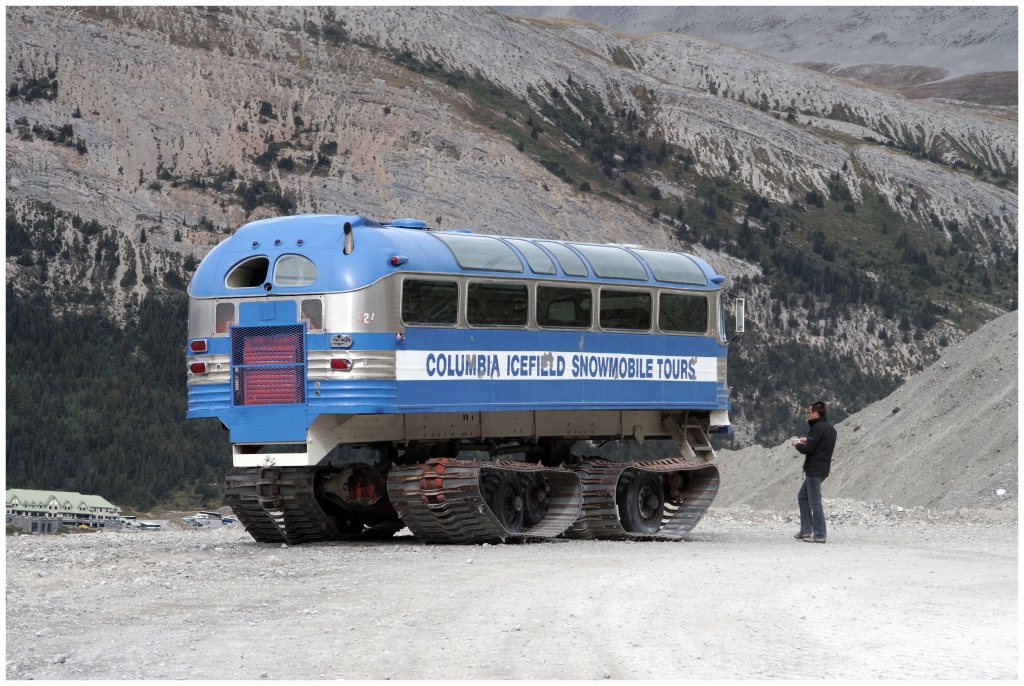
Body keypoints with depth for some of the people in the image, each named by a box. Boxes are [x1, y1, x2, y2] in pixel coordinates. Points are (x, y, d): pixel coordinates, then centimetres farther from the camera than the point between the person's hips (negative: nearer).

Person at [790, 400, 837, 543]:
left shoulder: (817, 428, -16)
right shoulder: (830, 428, 13)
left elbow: (808, 449, -20)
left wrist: (797, 445, 0)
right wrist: (807, 442, 18)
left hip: (814, 470, -10)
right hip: (823, 468, 10)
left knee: (815, 502, -6)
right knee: (803, 497, 20)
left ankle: (819, 535, -6)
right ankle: (806, 530, 20)